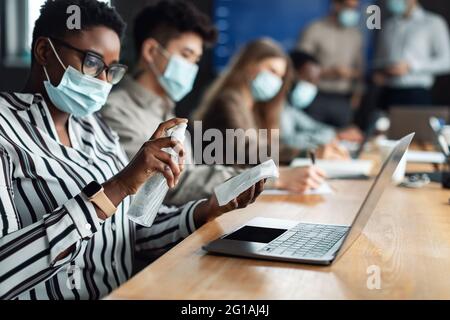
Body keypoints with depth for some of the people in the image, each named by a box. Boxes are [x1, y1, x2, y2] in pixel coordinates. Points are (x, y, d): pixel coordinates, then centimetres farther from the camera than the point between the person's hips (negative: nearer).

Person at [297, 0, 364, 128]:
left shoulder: (356, 35, 12)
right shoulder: (314, 30, -4)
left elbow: (359, 68, 18)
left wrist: (358, 92, 4)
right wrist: (330, 72, -15)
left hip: (344, 102, 4)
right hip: (318, 99, -4)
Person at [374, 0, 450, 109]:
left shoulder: (433, 23, 2)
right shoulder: (388, 25, 15)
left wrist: (410, 66, -12)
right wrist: (379, 73, 3)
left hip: (417, 95, -3)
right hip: (388, 94, 4)